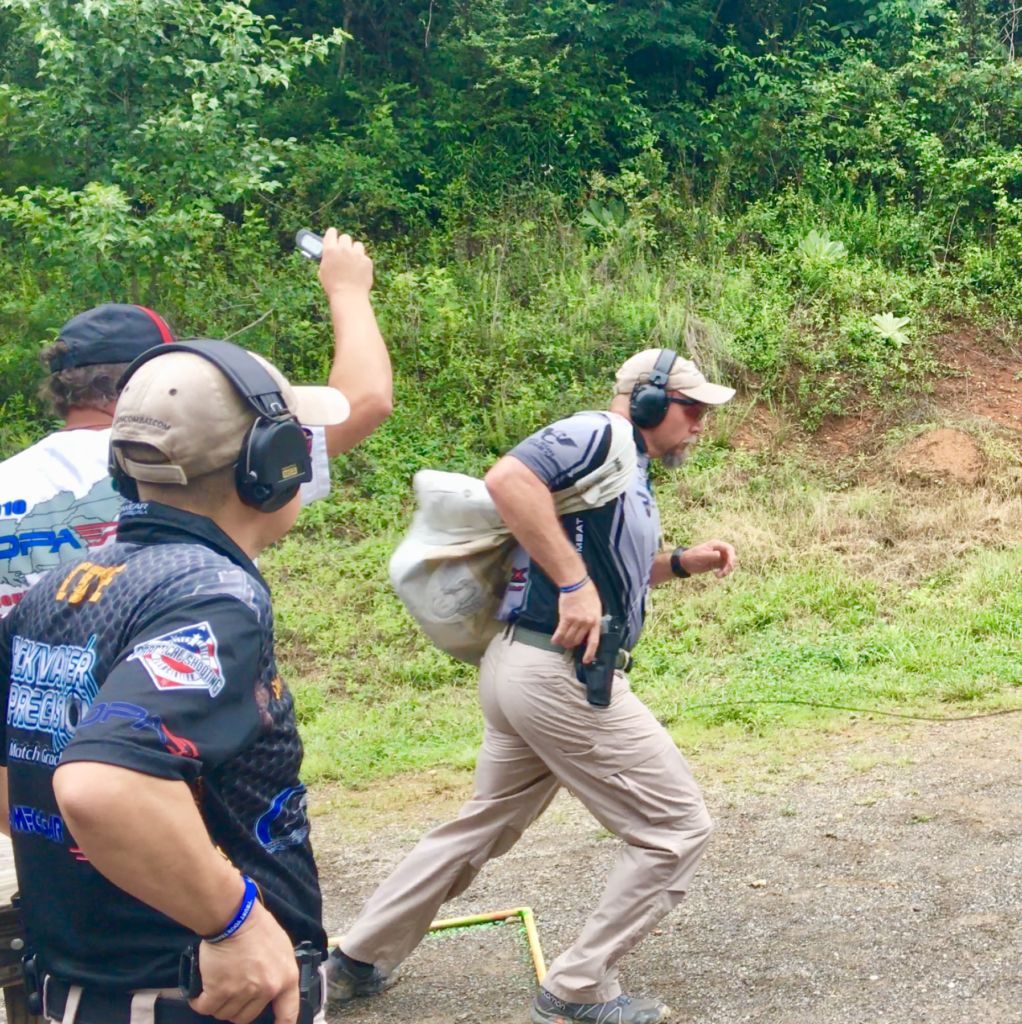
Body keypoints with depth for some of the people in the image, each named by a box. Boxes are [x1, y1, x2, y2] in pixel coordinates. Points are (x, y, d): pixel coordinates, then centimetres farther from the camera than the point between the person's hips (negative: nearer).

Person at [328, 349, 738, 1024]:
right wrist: (575, 583, -26)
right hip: (561, 673, -11)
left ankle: (359, 963, 32)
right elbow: (510, 477, -26)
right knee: (677, 830, 0)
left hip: (518, 667, 11)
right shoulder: (599, 436, -10)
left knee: (486, 827, 23)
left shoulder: (633, 473, 20)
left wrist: (681, 563, 18)